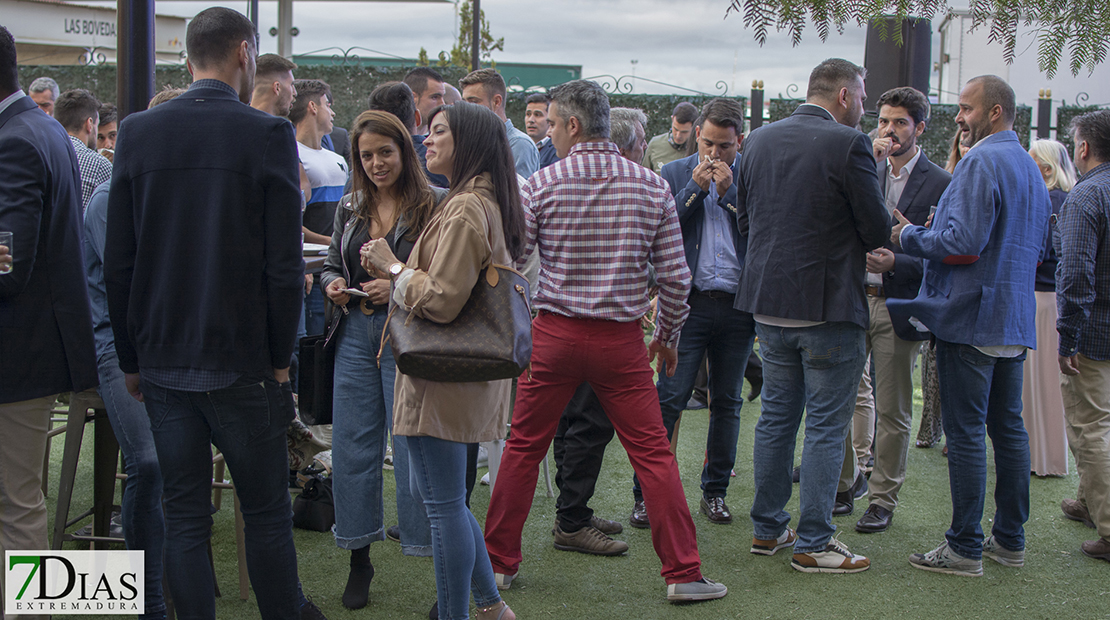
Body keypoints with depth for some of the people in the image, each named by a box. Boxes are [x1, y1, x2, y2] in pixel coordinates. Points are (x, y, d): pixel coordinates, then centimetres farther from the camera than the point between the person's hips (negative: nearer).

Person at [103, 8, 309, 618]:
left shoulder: (137, 132, 1)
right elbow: (284, 264, -10)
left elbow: (117, 261, 3)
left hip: (162, 362, 3)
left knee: (184, 517, 10)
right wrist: (280, 356, 1)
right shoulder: (269, 134, -9)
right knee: (266, 514, 10)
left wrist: (131, 358, 10)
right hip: (243, 362, -3)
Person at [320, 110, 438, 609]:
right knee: (352, 446, 9)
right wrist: (333, 285, -2)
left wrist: (399, 288, -20)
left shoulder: (429, 208, -6)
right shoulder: (349, 209, 12)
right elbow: (331, 266, 20)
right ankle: (359, 561, 24)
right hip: (356, 337, 6)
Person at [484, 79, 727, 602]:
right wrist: (668, 335, 15)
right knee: (654, 453, 6)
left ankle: (499, 562, 22)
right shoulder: (652, 186, -1)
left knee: (524, 447, 13)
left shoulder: (541, 183, -5)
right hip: (622, 341, 1)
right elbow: (675, 276, 0)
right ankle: (682, 573, 9)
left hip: (554, 334, 0)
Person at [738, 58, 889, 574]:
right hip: (828, 306, -6)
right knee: (826, 426, 3)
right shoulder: (849, 145, -14)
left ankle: (767, 530, 24)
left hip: (768, 304, 6)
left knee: (776, 416, 16)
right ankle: (813, 544, 8)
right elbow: (877, 232, -11)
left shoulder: (758, 140, 6)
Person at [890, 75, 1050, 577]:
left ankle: (965, 547, 0)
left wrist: (909, 237, -8)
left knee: (966, 432, -4)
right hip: (1015, 322, 9)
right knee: (1008, 427, 13)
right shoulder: (1030, 167, 16)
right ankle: (1010, 539, 20)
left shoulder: (982, 163, -15)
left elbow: (964, 245, -23)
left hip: (972, 318, -9)